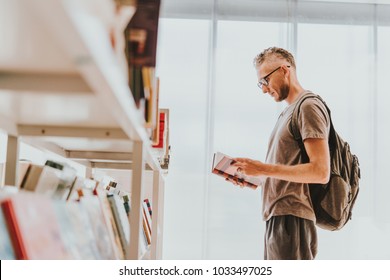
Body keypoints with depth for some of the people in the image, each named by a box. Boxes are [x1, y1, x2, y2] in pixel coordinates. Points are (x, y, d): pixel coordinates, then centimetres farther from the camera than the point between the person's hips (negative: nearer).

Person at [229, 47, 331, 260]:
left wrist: (263, 169, -16)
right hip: (277, 218, 10)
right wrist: (253, 177, 7)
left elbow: (320, 172, -18)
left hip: (291, 220, -10)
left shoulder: (308, 107, -8)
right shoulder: (288, 112, 21)